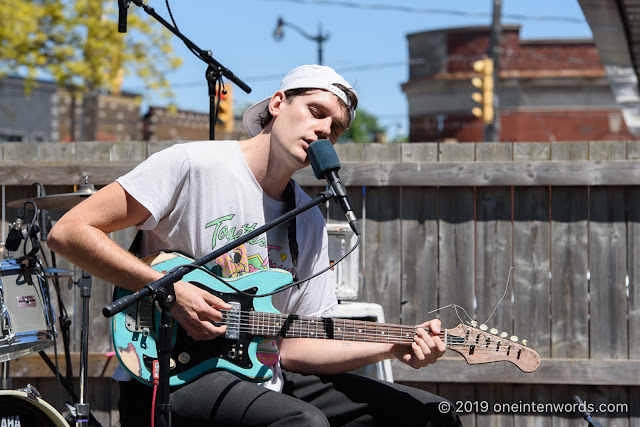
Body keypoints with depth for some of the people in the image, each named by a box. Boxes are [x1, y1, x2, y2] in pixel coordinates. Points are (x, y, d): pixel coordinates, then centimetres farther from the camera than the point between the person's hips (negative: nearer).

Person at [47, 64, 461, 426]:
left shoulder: (309, 221, 10)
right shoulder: (192, 165, -10)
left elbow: (294, 346, 7)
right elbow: (69, 232, -13)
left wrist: (393, 346, -7)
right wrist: (170, 290, -20)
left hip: (264, 382, 7)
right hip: (170, 378, -7)